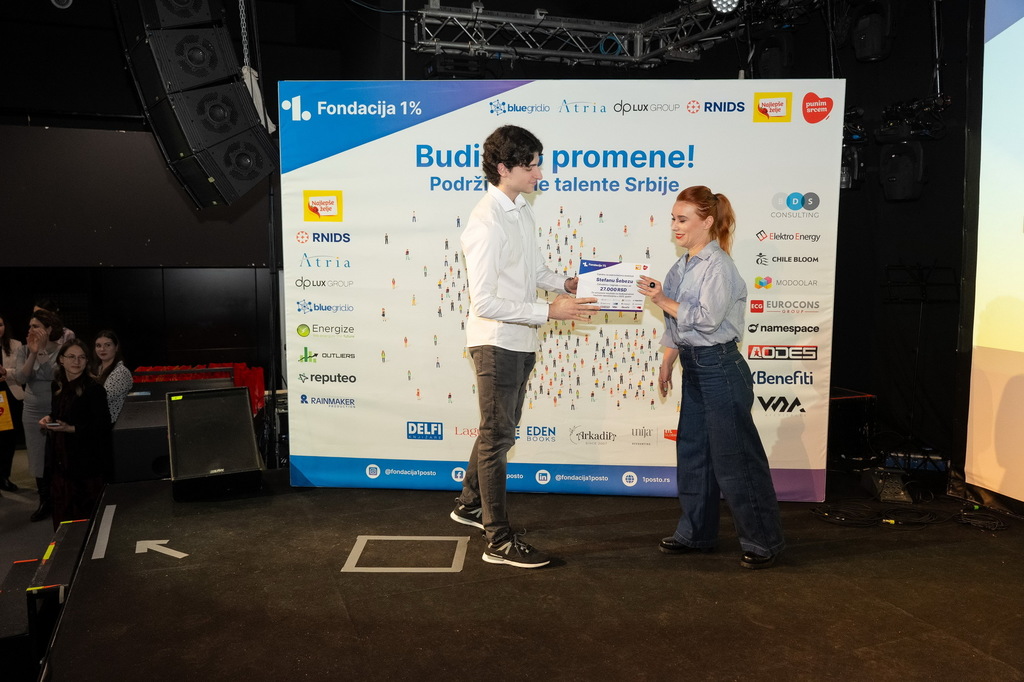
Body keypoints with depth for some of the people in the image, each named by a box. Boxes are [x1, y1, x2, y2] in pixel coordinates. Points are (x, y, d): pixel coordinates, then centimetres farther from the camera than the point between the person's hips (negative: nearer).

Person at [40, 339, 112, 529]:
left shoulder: (94, 389, -13)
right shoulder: (58, 386, 8)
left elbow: (102, 426, -15)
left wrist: (71, 429, -23)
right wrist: (49, 419, 2)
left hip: (87, 465, -7)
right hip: (62, 460, 7)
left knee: (87, 515, -1)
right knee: (62, 513, 10)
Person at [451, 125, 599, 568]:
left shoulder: (523, 211, 7)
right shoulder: (487, 223, -22)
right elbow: (483, 302, -26)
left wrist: (565, 284, 0)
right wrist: (549, 311, -26)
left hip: (520, 341, 9)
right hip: (496, 342, -9)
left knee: (499, 431, 21)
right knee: (497, 437, 0)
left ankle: (470, 504, 40)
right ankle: (498, 540, 12)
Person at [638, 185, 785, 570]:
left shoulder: (718, 266, -14)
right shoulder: (682, 267, 11)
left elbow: (706, 319, -21)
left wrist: (663, 301, -17)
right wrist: (666, 364, 15)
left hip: (719, 368, -9)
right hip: (694, 368, 9)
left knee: (734, 458, -1)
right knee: (692, 451, 15)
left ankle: (763, 542, 12)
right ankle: (697, 533, 28)